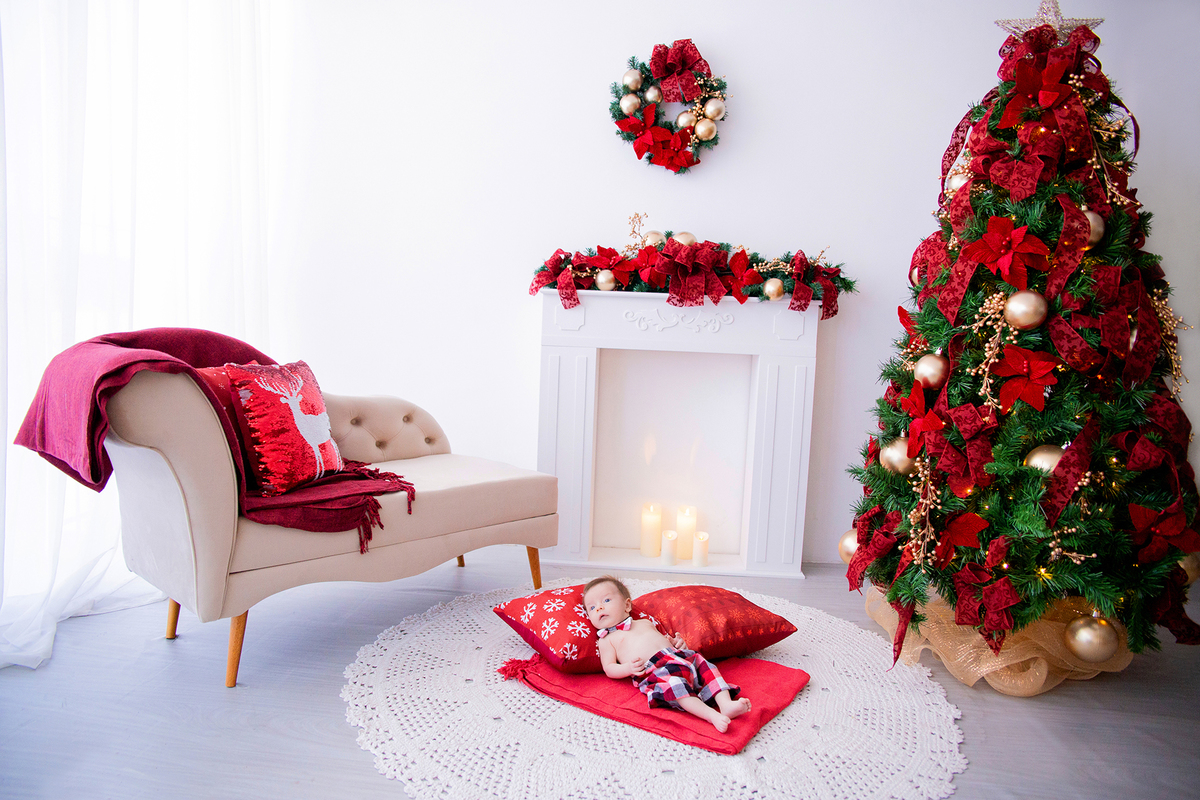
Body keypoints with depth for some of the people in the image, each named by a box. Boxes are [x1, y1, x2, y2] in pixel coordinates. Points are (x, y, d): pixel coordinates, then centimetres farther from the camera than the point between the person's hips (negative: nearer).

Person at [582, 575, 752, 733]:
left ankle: (726, 704, -30)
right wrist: (627, 669, -13)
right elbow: (609, 669, 8)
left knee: (705, 666, -15)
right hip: (651, 670, -7)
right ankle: (711, 715, -47)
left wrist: (677, 642, 11)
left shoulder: (645, 622, 33)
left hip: (677, 655, 7)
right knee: (671, 680, -36)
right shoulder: (607, 639, 18)